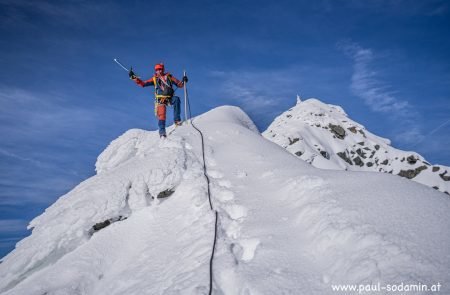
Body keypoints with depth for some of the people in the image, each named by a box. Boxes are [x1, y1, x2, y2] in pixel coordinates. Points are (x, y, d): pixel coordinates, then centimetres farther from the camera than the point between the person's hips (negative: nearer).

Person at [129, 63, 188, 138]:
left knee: (176, 99, -32)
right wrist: (134, 77, 2)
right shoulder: (154, 79, 17)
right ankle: (162, 132, -10)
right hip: (160, 99, 0)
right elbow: (143, 83, 13)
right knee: (161, 115, -15)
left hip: (170, 98, 0)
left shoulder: (169, 77, 16)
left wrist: (183, 81, -6)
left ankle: (177, 120, -28)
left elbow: (180, 85, 15)